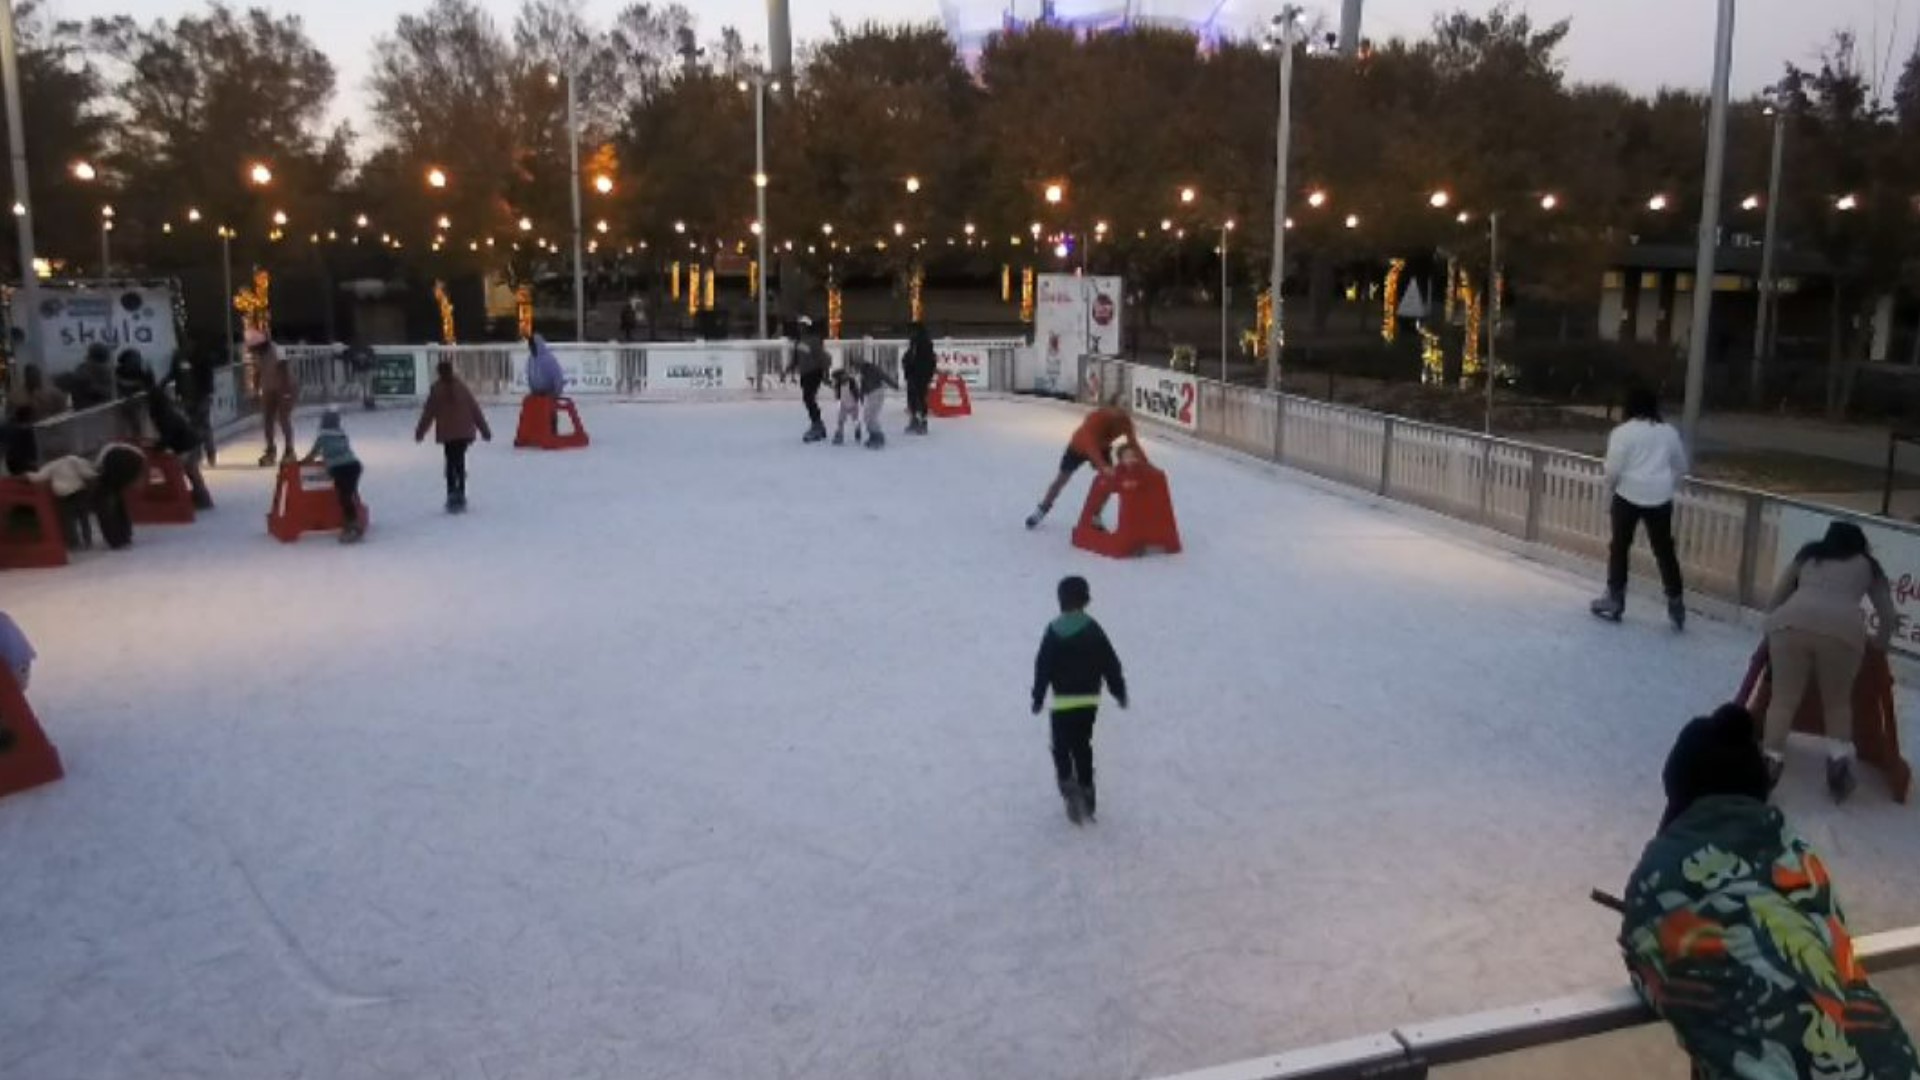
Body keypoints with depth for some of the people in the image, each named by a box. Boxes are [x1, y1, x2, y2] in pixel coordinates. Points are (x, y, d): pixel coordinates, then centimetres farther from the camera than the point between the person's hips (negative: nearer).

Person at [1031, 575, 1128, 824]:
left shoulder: (1054, 631, -8)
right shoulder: (1093, 629, -1)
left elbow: (1043, 667, -7)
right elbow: (1110, 663, 2)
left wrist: (1038, 698, 2)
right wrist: (1119, 691, 12)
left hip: (1063, 701, -3)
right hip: (1090, 699, 3)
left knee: (1061, 748, 5)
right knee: (1082, 746, 16)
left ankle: (1068, 786, -17)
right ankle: (1086, 792, 17)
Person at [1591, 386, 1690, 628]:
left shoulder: (1622, 432, -9)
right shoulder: (1669, 431, 7)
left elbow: (1613, 469, -12)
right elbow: (1681, 466, 16)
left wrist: (1611, 486, 7)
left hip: (1629, 495, -4)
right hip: (1660, 498, 4)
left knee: (1619, 547, 9)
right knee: (1665, 551, 10)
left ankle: (1614, 601, 14)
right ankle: (1676, 603, 11)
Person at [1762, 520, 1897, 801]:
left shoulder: (1808, 554, 31)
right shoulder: (1867, 564, 29)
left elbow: (1775, 599, 28)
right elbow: (1889, 615, 32)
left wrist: (1774, 626, 42)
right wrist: (1880, 644, 48)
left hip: (1792, 621, 0)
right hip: (1843, 630, 0)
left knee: (1784, 698, 4)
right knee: (1838, 702, 17)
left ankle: (1771, 759, -10)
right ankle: (1840, 758, 2)